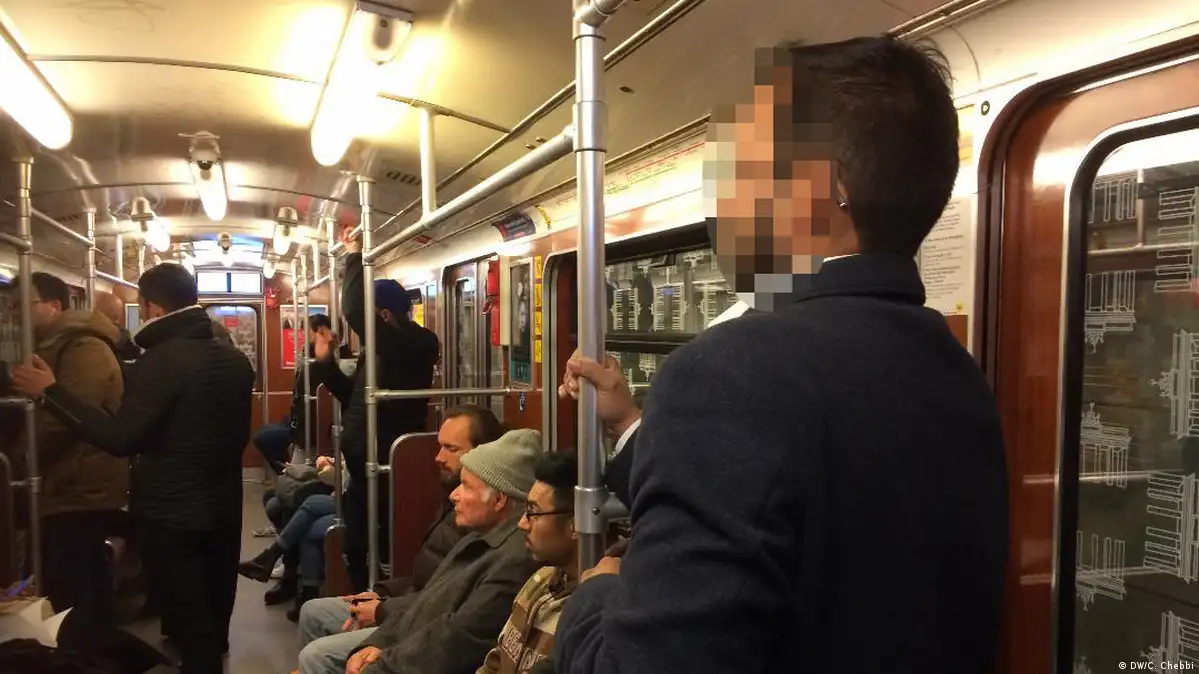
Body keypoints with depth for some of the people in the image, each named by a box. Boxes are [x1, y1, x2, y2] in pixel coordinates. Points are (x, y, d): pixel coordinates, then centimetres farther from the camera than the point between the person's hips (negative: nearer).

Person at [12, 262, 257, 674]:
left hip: (172, 513, -7)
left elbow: (119, 438, -26)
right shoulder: (234, 358, 5)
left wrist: (50, 393, -19)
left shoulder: (161, 360, -19)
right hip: (223, 507, 7)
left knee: (188, 620, 3)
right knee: (215, 611, 19)